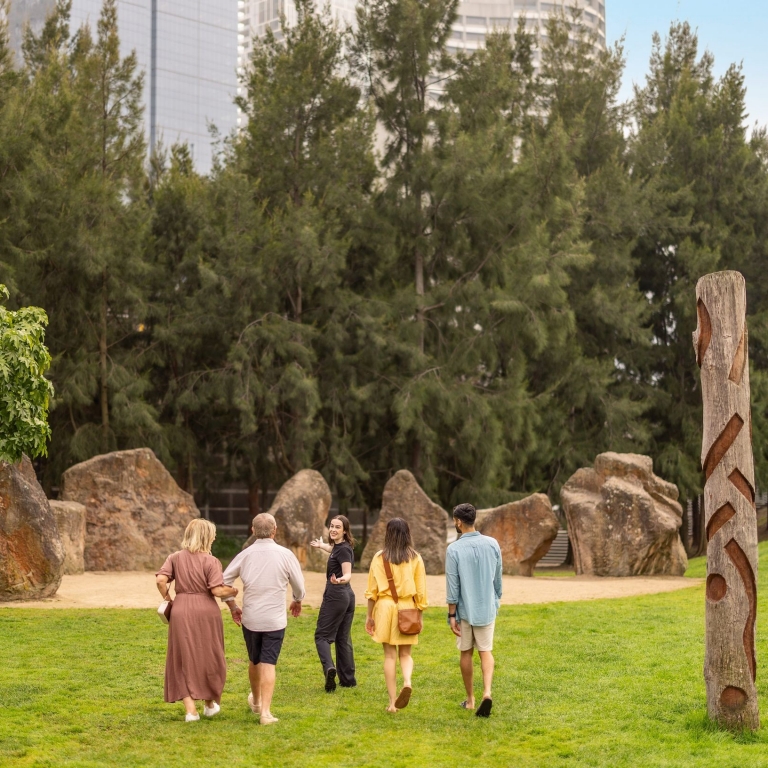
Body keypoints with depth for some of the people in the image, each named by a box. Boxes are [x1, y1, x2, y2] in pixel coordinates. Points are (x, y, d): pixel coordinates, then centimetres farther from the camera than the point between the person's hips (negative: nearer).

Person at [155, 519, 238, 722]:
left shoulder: (175, 558, 3)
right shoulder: (211, 561, -8)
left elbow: (160, 580, -8)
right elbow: (217, 590, -14)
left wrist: (167, 599, 7)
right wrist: (232, 592, 5)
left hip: (181, 613, 2)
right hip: (206, 612, -2)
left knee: (184, 661, 9)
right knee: (208, 658, 16)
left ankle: (191, 709, 4)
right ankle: (210, 704, 30)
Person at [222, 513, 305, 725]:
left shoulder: (245, 554, -2)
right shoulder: (285, 555, -8)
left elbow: (224, 581, 2)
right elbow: (299, 586, 0)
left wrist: (232, 607, 15)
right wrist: (297, 602, 22)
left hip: (250, 619, 3)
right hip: (275, 620, -2)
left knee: (255, 661, 20)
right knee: (268, 664, -3)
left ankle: (256, 702, 40)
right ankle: (265, 711, -13)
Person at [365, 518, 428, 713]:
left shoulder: (380, 558, -1)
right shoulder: (415, 558, 0)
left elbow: (372, 590, 0)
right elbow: (420, 591, 2)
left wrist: (369, 616, 8)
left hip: (385, 608, -1)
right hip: (408, 608, 1)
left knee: (390, 655, 6)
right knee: (405, 654, 13)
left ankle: (392, 702, 5)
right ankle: (407, 682, -16)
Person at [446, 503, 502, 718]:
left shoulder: (454, 549, -13)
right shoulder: (492, 544, -2)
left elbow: (453, 586, -12)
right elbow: (498, 579, 6)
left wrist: (451, 615, -6)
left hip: (465, 610, -2)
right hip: (487, 608, 2)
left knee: (466, 653, 12)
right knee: (486, 651, 8)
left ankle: (470, 699, 20)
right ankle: (487, 692, -14)